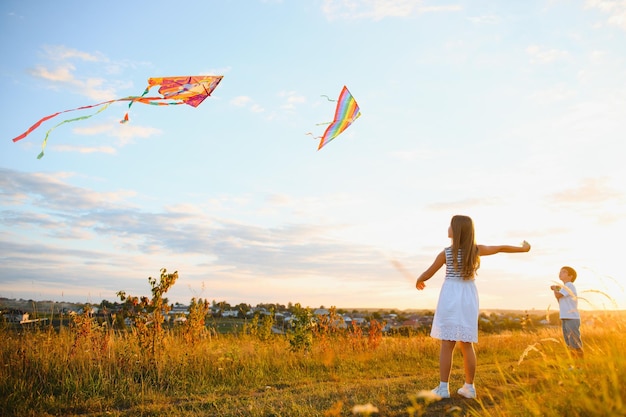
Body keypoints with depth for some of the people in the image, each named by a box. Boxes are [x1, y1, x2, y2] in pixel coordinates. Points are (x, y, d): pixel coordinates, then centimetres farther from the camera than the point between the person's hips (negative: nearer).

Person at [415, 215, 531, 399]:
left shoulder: (446, 253, -7)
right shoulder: (476, 250, 1)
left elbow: (428, 273, 2)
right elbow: (501, 248, 16)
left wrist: (418, 281, 24)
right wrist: (523, 249, 32)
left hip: (451, 296, -4)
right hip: (468, 298, 4)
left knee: (447, 344, -3)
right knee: (467, 345, 10)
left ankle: (443, 387, -3)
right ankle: (469, 387, 15)